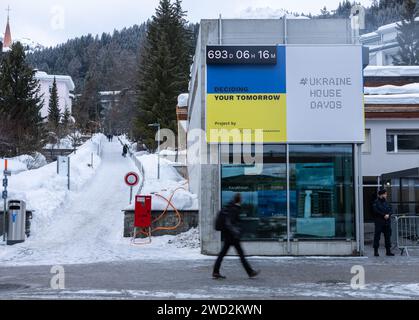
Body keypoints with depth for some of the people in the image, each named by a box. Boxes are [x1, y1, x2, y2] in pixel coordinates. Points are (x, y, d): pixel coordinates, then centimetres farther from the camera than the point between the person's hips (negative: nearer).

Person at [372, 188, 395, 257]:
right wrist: (384, 215, -15)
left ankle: (388, 251, 12)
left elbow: (391, 210, 9)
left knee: (388, 236, 6)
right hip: (379, 222, -5)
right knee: (377, 236, -3)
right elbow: (376, 211, -14)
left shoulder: (386, 202, 14)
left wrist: (388, 215, -11)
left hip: (387, 222, 6)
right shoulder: (376, 202, -3)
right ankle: (376, 251, 2)